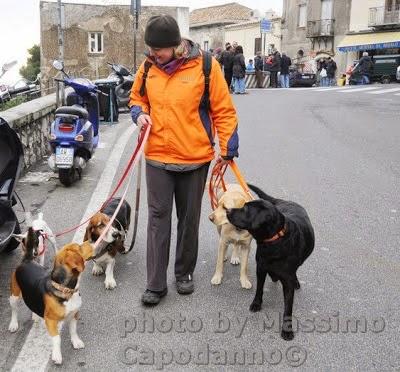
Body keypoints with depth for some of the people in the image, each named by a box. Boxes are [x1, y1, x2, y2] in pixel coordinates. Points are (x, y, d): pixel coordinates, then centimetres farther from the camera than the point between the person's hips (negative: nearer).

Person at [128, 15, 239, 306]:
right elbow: (137, 97, 17)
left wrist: (227, 148, -6)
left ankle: (184, 272, 32)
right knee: (158, 217, 4)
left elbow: (224, 110, -6)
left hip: (195, 158, -2)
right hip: (157, 157, 3)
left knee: (189, 218, 12)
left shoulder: (205, 65, -10)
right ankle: (156, 284, 12)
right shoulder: (148, 67, 1)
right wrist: (139, 113, -4)